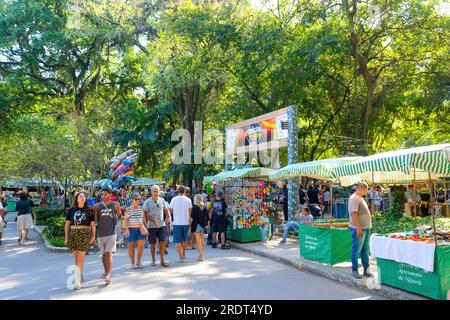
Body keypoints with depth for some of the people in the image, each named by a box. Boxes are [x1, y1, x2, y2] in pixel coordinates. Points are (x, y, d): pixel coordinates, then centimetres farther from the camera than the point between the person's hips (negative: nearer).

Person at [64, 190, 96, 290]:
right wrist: (66, 237, 5)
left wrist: (93, 236, 0)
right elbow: (67, 224, 10)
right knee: (76, 257, 9)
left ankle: (77, 280, -5)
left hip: (85, 234, -2)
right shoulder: (71, 210, 7)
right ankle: (80, 275, 28)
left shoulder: (89, 210, 3)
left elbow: (93, 224, 5)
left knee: (81, 257, -7)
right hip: (73, 234, 2)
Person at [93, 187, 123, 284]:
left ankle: (108, 275, -18)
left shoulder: (115, 205, -3)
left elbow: (119, 216, 12)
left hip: (111, 233, -2)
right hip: (100, 234, 3)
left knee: (109, 254, -13)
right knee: (103, 254, 14)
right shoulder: (97, 206, -2)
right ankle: (106, 271, 34)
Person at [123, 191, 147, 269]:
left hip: (140, 229, 2)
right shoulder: (128, 209, 1)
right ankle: (132, 263, 17)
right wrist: (127, 229, -11)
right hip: (131, 229, -2)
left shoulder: (141, 208, 10)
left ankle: (138, 262, 13)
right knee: (131, 247, 5)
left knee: (141, 245, -5)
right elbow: (126, 220, -2)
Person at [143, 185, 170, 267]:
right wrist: (153, 220, -17)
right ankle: (153, 260, 23)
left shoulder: (162, 200, 4)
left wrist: (168, 217, -1)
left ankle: (162, 260, 7)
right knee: (152, 243, 7)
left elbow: (166, 209, 17)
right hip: (152, 226, -2)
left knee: (163, 242, -2)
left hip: (162, 225, 2)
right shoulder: (147, 202, -6)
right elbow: (145, 214, -7)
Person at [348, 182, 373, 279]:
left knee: (365, 250, 14)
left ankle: (366, 269, 22)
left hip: (366, 228, 10)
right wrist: (359, 229, -25)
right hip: (358, 229, -10)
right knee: (356, 250, 0)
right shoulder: (354, 198, -16)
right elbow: (354, 214, -23)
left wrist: (367, 227, 19)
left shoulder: (360, 198, 16)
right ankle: (354, 270, 9)